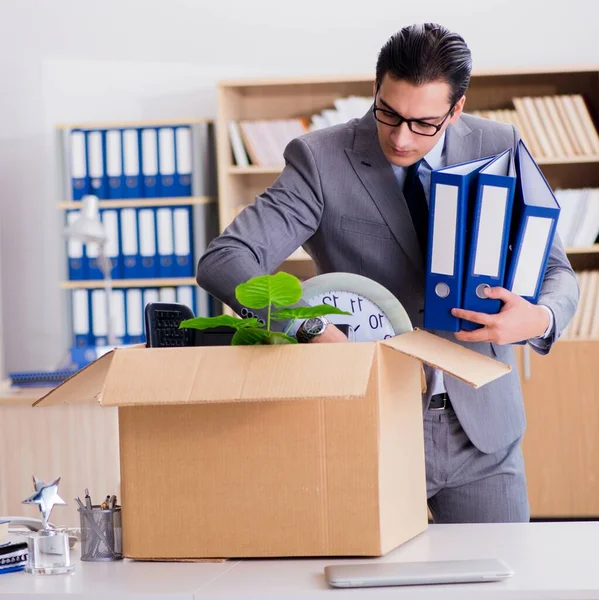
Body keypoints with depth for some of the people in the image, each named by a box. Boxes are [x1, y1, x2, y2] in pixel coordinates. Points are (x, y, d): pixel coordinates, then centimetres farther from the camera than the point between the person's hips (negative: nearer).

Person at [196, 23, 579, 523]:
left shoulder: (499, 149, 0)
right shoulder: (321, 160, -9)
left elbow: (556, 269, 5)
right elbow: (223, 262, -16)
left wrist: (540, 318, -19)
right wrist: (315, 330, -31)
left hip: (482, 429, 3)